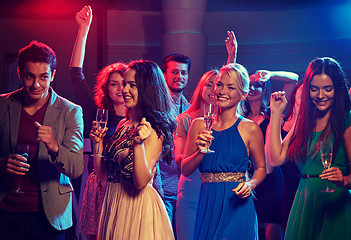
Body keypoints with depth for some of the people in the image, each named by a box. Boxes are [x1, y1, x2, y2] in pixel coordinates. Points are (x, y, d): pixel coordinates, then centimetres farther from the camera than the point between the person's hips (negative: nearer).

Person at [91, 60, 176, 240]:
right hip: (112, 203, 7)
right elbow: (102, 172, 10)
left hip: (138, 206, -7)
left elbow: (141, 182, -22)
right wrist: (97, 141, -2)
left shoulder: (154, 131, -13)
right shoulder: (123, 125, 9)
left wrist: (139, 144, -32)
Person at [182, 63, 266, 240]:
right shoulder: (199, 125, 5)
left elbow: (261, 168, 7)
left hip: (236, 206, -2)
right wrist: (201, 152, -13)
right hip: (206, 204, 2)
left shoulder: (250, 129, -3)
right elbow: (185, 170, 4)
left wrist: (250, 184, -12)